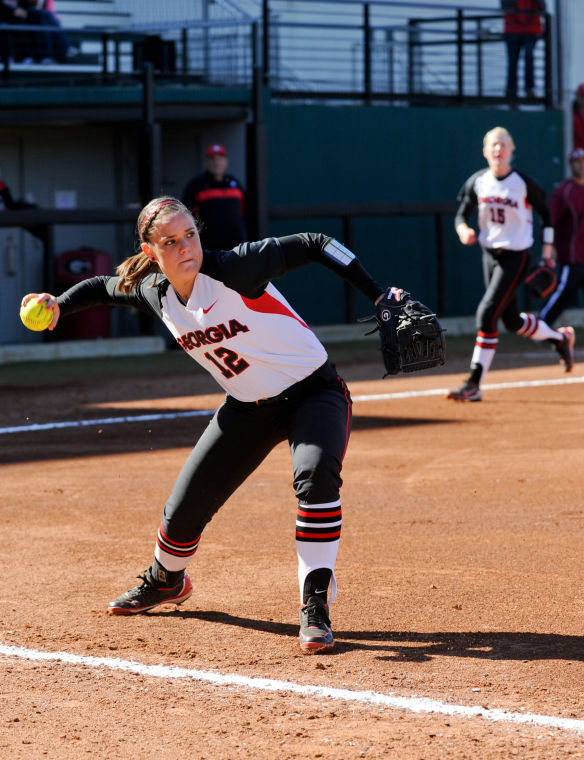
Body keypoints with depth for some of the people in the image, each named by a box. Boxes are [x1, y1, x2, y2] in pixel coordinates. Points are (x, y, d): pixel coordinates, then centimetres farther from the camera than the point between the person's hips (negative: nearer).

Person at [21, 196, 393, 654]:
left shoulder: (234, 269, -27)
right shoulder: (154, 294, -8)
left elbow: (313, 246, -27)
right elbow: (104, 287, 13)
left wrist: (378, 295, -33)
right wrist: (59, 306, -6)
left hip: (313, 391, -5)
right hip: (247, 407, 5)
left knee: (316, 474, -36)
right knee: (183, 511, 6)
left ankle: (316, 606, -26)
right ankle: (166, 582, 41)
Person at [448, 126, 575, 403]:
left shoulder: (524, 183, -11)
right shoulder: (477, 182, -2)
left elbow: (545, 213, 1)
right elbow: (461, 215, 1)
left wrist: (547, 253, 1)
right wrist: (463, 230, -22)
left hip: (516, 256, -5)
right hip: (490, 254, 5)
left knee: (487, 314, -16)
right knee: (512, 320, 16)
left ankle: (474, 385, -12)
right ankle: (560, 337, 44)